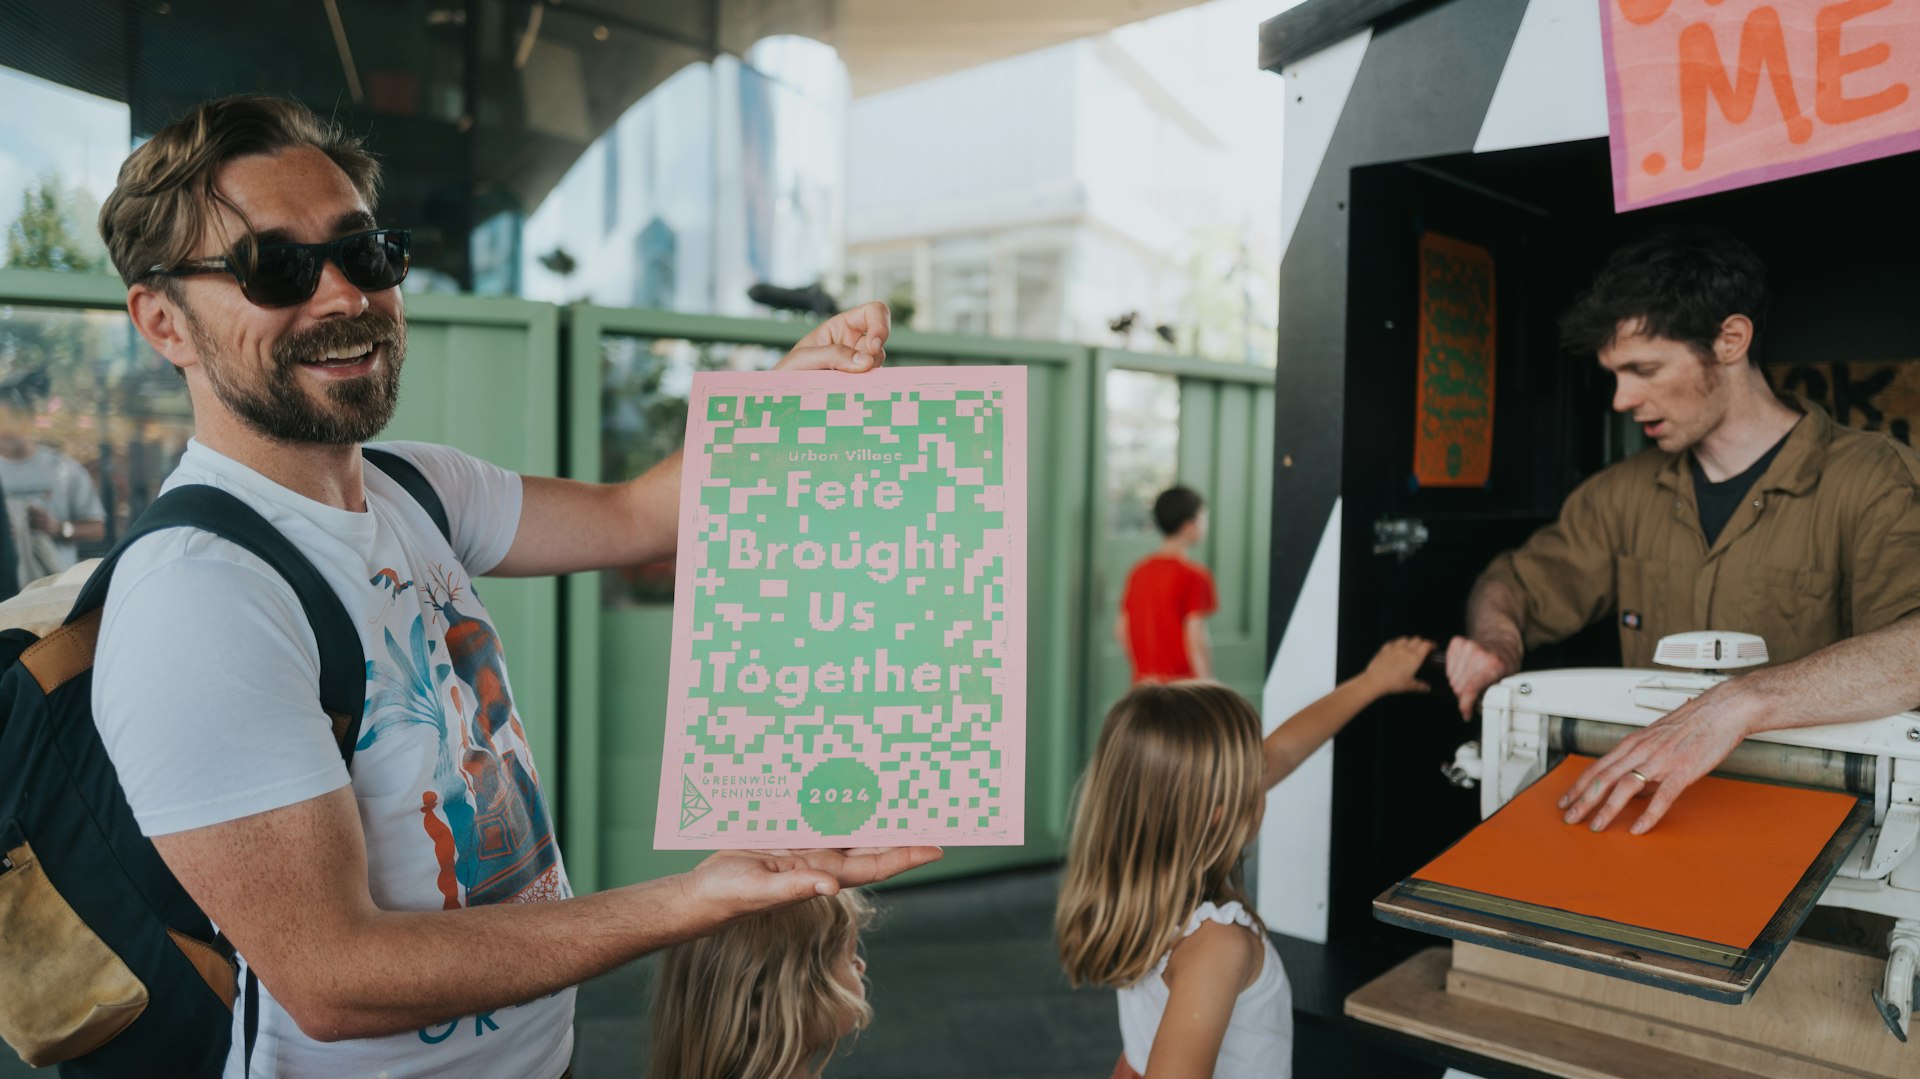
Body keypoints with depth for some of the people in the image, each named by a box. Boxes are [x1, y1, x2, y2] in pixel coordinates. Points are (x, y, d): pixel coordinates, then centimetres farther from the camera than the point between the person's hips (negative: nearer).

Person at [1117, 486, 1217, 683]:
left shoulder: (1138, 571, 8)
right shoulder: (1194, 575, -12)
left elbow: (1121, 630, 11)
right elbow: (1196, 639, -17)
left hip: (1143, 682, 7)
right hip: (1181, 685, -7)